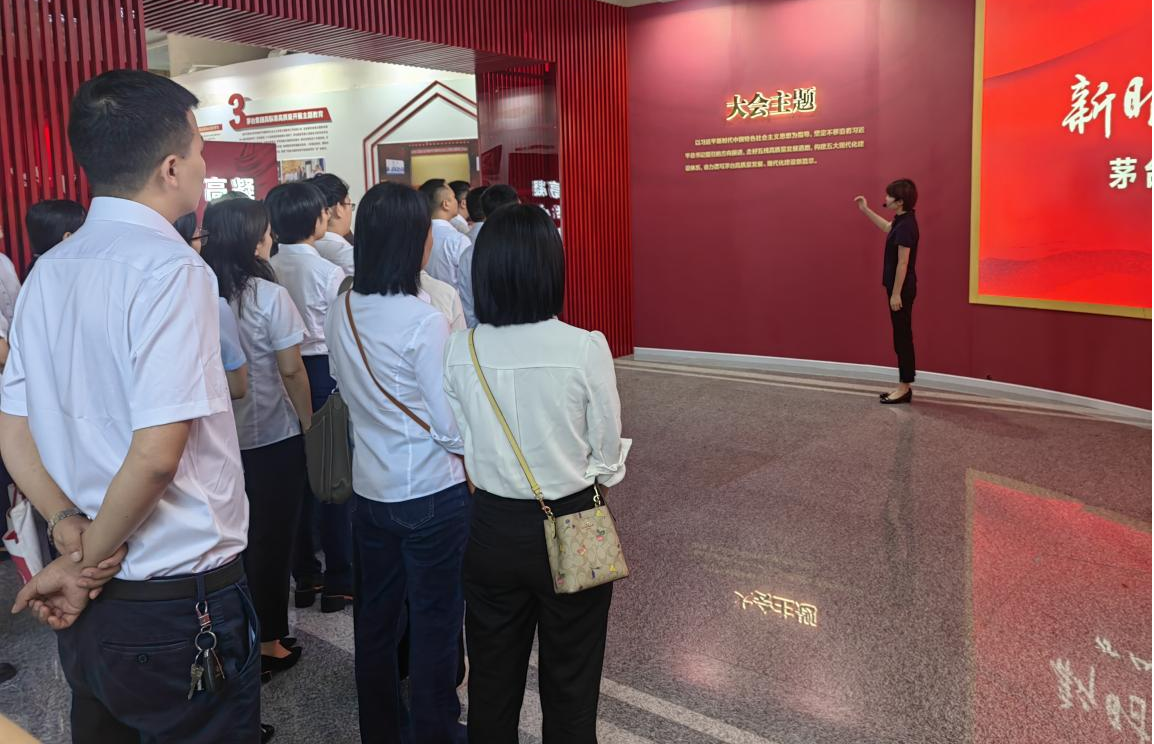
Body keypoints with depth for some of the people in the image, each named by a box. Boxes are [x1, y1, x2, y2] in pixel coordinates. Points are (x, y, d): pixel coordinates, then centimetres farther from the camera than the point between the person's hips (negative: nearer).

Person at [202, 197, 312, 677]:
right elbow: (291, 371, -13)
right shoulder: (269, 296, -16)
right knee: (273, 539, 9)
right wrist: (308, 422, 0)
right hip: (273, 436, -5)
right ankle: (268, 643, 20)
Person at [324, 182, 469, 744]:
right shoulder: (423, 321, -21)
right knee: (435, 622, 11)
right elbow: (453, 428, -18)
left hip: (369, 490, 7)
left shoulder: (340, 313, -1)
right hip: (432, 494, -6)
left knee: (374, 616, 19)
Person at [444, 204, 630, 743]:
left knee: (492, 677, 21)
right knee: (570, 680, 18)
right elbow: (609, 458, -9)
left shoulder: (461, 350, -12)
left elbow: (458, 445, -1)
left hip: (491, 530, 3)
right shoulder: (585, 348, -20)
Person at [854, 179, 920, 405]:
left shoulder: (906, 226, -20)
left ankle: (905, 388, 4)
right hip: (899, 287, 10)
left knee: (903, 337, -3)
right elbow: (887, 228, 34)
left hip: (902, 289, -10)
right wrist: (865, 210, 31)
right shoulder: (902, 221, 9)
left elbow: (903, 263, -22)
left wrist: (896, 294, -21)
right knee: (901, 337, 13)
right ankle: (904, 385, 19)